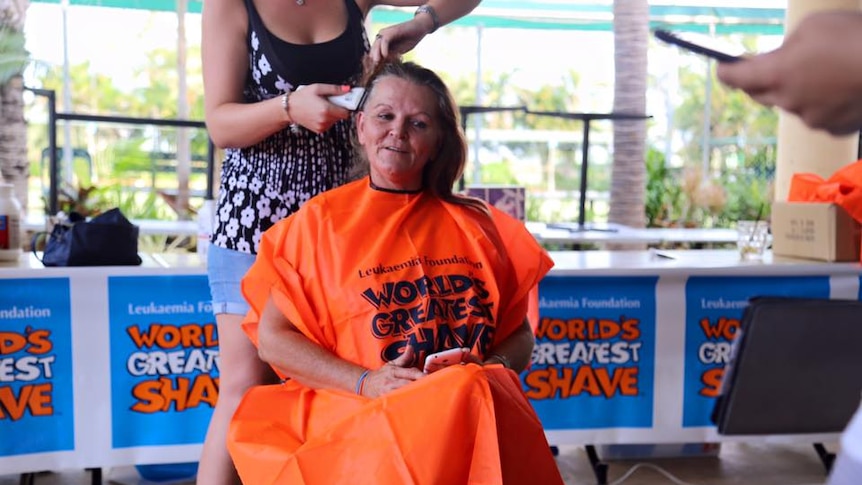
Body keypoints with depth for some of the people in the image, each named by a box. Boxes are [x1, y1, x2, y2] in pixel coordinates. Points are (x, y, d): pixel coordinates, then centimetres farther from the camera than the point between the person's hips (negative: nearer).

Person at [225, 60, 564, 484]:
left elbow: (519, 332, 18)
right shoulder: (318, 221, 7)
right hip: (358, 415, -3)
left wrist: (494, 367, -6)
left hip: (476, 410, 3)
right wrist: (364, 381, -10)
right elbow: (272, 338, 4)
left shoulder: (476, 225, 15)